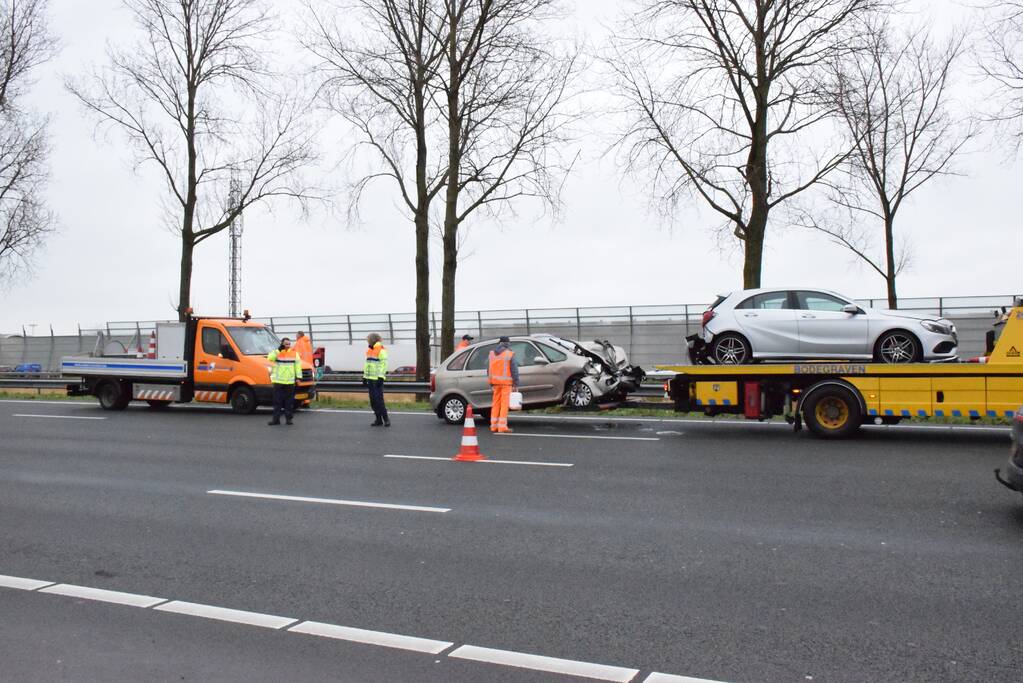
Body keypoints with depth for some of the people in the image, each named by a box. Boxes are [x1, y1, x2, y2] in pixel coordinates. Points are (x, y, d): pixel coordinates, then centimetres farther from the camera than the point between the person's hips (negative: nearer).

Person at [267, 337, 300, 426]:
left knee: (289, 401, 5)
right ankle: (276, 419, 3)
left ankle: (289, 418, 12)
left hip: (290, 381, 2)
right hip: (278, 381, -2)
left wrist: (298, 377, 3)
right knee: (277, 401, -1)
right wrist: (279, 349, -18)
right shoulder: (277, 352, 2)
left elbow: (298, 365, 9)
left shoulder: (294, 353, 7)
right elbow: (270, 358, -16)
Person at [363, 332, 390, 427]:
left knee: (379, 399, -11)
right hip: (370, 379, 8)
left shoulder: (381, 351, -9)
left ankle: (386, 419, -5)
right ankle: (378, 419, 13)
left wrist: (381, 377, -20)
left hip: (377, 379, -8)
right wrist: (365, 377, 20)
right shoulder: (369, 351, 17)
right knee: (373, 400, 8)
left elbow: (384, 364, -15)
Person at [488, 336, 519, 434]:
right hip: (506, 382, -5)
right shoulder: (510, 354, -7)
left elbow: (489, 370, 13)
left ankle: (494, 426, 13)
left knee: (496, 404, 12)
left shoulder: (492, 354, 9)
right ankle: (502, 427, -6)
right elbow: (514, 370, -9)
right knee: (504, 404, -4)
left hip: (495, 382, 5)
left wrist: (491, 383, 19)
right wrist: (516, 384, -4)